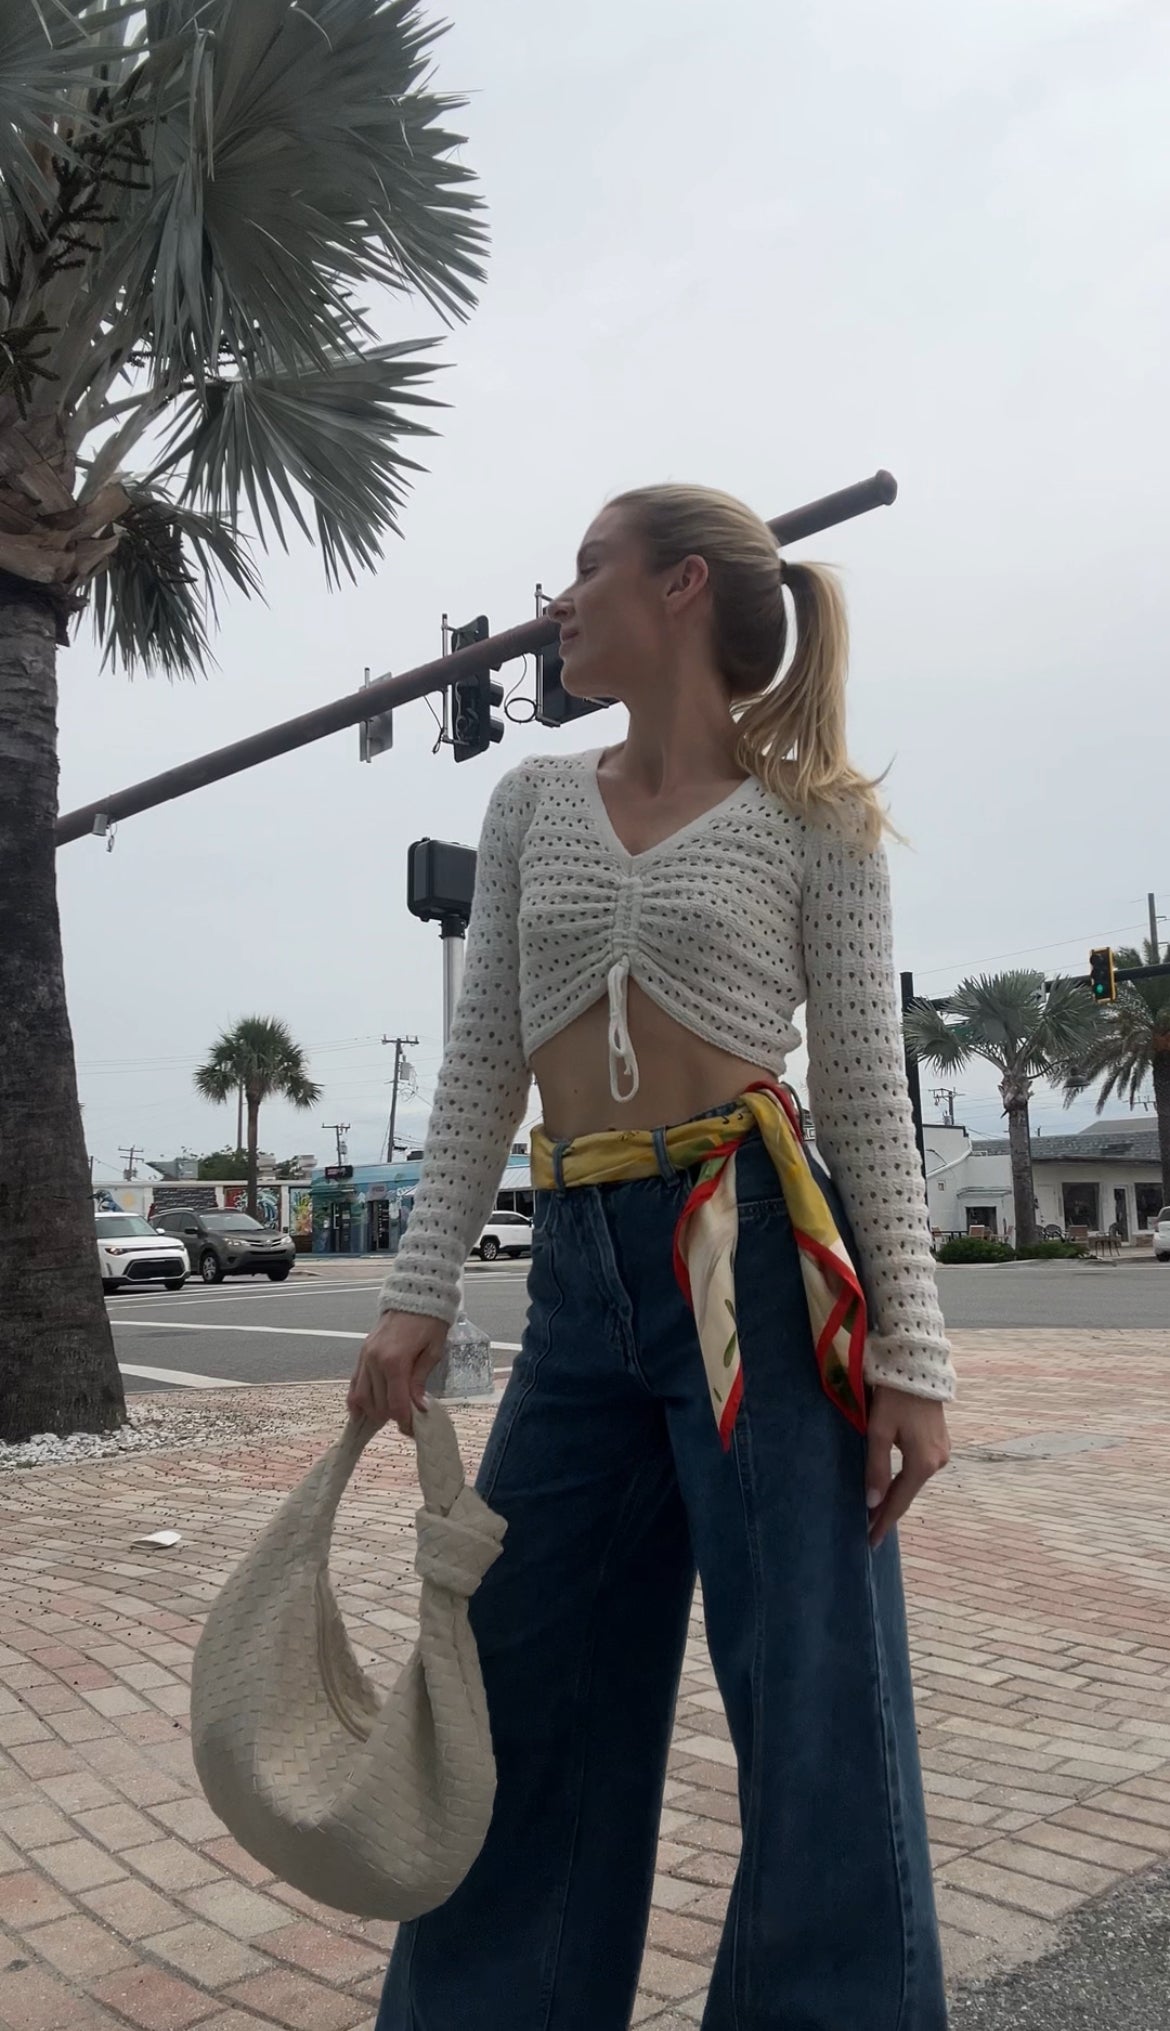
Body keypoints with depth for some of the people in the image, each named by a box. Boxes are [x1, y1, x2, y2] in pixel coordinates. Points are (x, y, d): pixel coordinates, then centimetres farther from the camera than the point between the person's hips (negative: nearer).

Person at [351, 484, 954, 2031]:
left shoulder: (810, 819, 1)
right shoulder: (535, 806, 13)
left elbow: (867, 1094, -2)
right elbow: (482, 1067, 9)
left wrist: (912, 1354, -8)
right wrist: (418, 1294, 3)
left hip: (758, 1264, -4)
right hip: (580, 1278, 5)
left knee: (818, 1715, 3)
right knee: (520, 1689, 14)